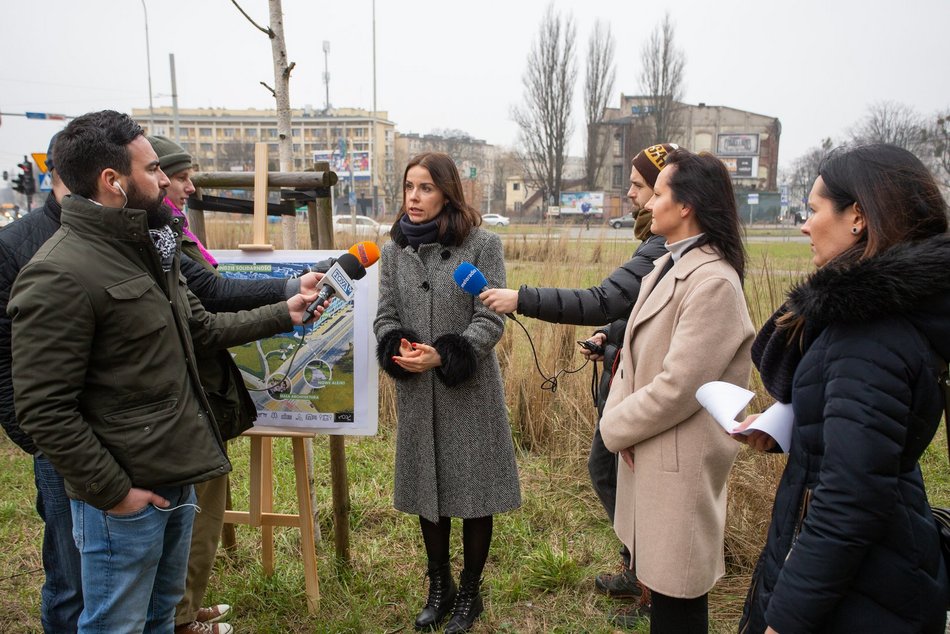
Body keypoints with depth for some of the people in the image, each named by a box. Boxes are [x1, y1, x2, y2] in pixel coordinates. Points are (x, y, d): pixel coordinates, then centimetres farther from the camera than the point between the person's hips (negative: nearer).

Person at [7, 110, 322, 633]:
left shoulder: (148, 249, 9)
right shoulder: (58, 276, -21)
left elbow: (201, 329, 17)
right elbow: (44, 410, -21)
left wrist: (283, 315, 15)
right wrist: (111, 492, -17)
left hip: (176, 475, 9)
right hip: (126, 492, -8)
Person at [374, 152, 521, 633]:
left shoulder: (482, 245, -8)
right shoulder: (394, 250, 6)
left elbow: (491, 320, -11)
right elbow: (385, 317, 6)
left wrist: (441, 356, -22)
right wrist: (399, 349, -15)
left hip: (468, 388, -4)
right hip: (416, 390, 4)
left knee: (472, 490, 7)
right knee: (427, 488, 15)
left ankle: (470, 592, 29)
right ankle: (440, 587, 35)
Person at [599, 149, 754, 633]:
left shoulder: (713, 282, -21)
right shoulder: (668, 266, 9)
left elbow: (677, 386, -23)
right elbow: (634, 353, 9)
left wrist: (616, 426, -10)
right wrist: (617, 413, -6)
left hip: (679, 463, -8)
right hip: (647, 451, 9)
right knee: (659, 577, 22)